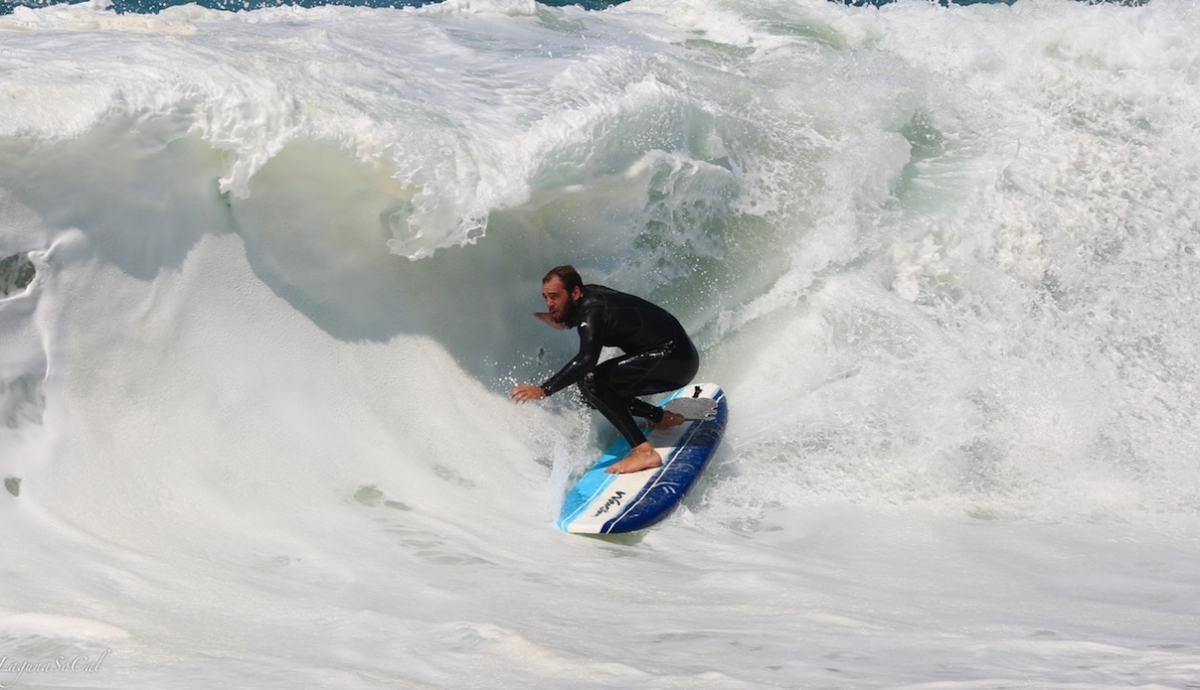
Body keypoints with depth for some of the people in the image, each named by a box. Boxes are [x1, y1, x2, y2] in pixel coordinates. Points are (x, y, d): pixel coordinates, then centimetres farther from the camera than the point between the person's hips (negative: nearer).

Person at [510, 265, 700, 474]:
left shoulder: (592, 309, -20)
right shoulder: (590, 295, 6)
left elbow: (586, 359, -36)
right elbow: (568, 320, 28)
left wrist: (543, 390, -36)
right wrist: (555, 321, 5)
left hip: (674, 358, -10)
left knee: (591, 382, -23)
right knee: (597, 391, 11)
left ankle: (643, 451, -26)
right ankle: (664, 418, 16)